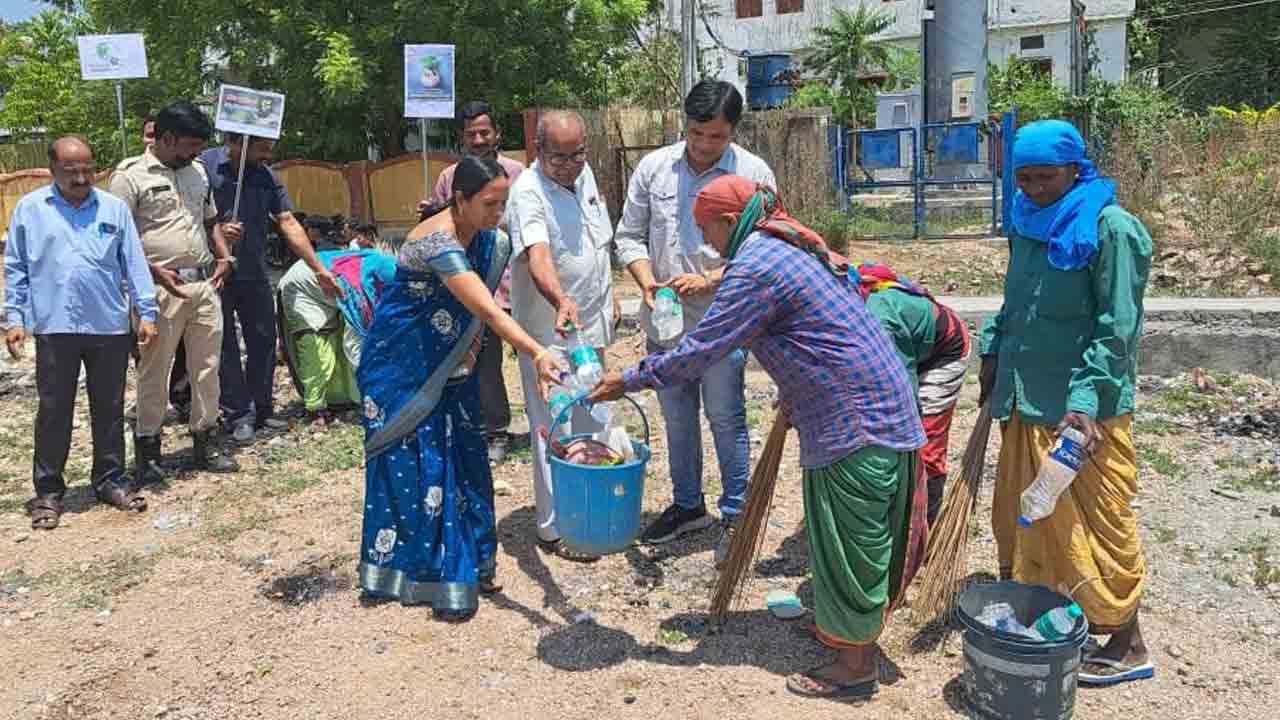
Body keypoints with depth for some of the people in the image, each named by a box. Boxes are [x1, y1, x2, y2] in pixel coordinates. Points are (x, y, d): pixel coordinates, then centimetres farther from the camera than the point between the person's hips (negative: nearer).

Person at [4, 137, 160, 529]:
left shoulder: (114, 208, 6)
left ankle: (111, 480, 23)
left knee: (109, 409, 10)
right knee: (54, 412, 5)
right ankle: (48, 490, 15)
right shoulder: (29, 209, 5)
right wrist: (14, 319, 2)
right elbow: (15, 269, 7)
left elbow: (134, 264, 5)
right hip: (55, 328, -1)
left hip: (110, 327, 1)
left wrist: (147, 313, 0)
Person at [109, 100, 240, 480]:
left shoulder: (197, 171, 14)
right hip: (162, 289, -6)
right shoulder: (130, 177, -7)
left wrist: (224, 255, 8)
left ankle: (204, 442, 21)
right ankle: (147, 447, 14)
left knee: (207, 367, 10)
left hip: (205, 285, 6)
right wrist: (155, 272, -17)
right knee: (154, 372, 1)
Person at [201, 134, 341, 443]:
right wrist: (215, 231, -24)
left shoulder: (266, 177, 4)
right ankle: (238, 414, 13)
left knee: (264, 342, 9)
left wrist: (319, 269, -1)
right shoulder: (204, 166, -10)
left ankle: (262, 410, 23)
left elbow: (289, 224, 2)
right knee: (225, 346, 3)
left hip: (254, 275, 5)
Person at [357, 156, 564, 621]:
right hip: (404, 368, -7)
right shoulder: (437, 240, -28)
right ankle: (430, 572, 10)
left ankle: (469, 564, 21)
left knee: (462, 459, 8)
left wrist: (469, 346, -4)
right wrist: (536, 353, -47)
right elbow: (488, 311, -39)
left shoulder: (488, 240, -2)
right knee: (417, 466, -2)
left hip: (446, 368, 7)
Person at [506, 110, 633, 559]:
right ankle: (555, 528, 10)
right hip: (550, 332, -8)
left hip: (591, 324, 8)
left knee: (589, 422, 20)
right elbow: (537, 257, -39)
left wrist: (609, 299, 19)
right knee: (555, 431, -2)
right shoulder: (529, 193, -21)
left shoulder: (583, 173, 4)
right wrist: (561, 302, -56)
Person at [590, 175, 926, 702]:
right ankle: (856, 635, 37)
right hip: (882, 408, 10)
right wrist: (794, 394, 24)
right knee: (860, 539, 21)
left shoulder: (754, 268, -17)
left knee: (847, 544, 3)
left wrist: (629, 380, -8)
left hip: (852, 420, -10)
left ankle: (855, 667, 17)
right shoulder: (791, 248, 15)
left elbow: (699, 350, -17)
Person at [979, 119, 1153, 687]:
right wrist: (994, 349, 8)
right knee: (1021, 511, 18)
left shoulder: (1110, 228, -14)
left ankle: (1127, 645, 18)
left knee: (1097, 521, 3)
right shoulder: (1028, 224, 8)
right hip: (1025, 400, 7)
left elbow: (1117, 327, -18)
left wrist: (1084, 400, -25)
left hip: (1085, 409, -7)